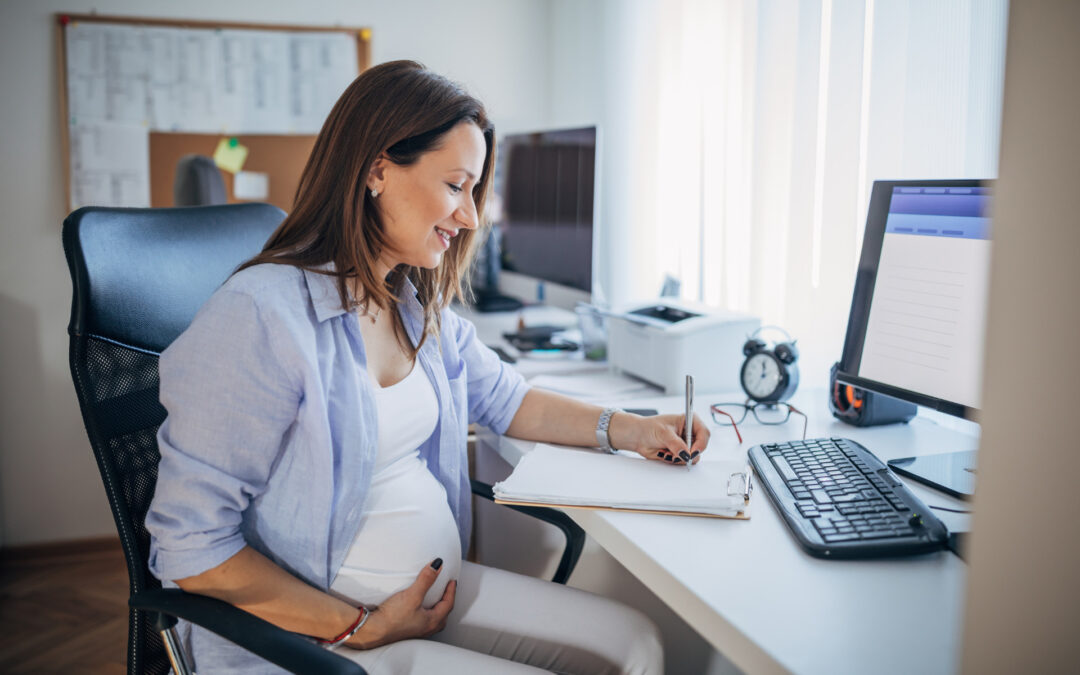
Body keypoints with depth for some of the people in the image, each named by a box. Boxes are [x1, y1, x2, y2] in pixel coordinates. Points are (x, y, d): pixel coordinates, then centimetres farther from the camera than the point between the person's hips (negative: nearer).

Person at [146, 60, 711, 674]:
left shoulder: (421, 307, 6)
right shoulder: (259, 318, -21)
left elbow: (506, 399, 20)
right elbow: (191, 547, -20)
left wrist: (630, 429, 7)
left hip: (440, 589, 8)